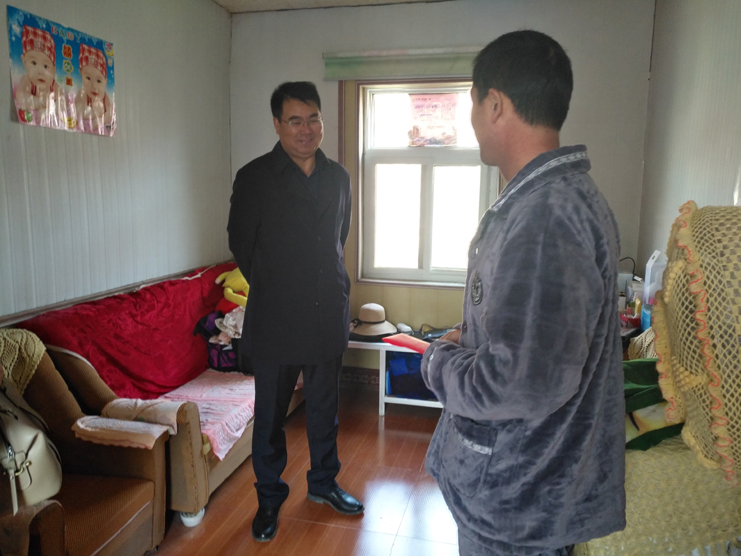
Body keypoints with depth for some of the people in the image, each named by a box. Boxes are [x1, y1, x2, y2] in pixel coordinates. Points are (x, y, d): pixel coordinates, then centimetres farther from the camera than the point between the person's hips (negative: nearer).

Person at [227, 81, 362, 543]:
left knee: (325, 407, 18)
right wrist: (273, 288, 7)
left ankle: (324, 482, 40)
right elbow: (241, 244, 0)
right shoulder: (254, 178, -9)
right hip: (275, 319, -4)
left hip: (329, 315, 4)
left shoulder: (338, 177, 5)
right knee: (271, 414, 11)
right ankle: (269, 497, 32)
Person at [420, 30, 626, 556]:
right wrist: (469, 344, 5)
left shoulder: (545, 216, -28)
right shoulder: (565, 193, 7)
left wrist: (440, 361, -16)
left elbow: (526, 383, -34)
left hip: (519, 499, -9)